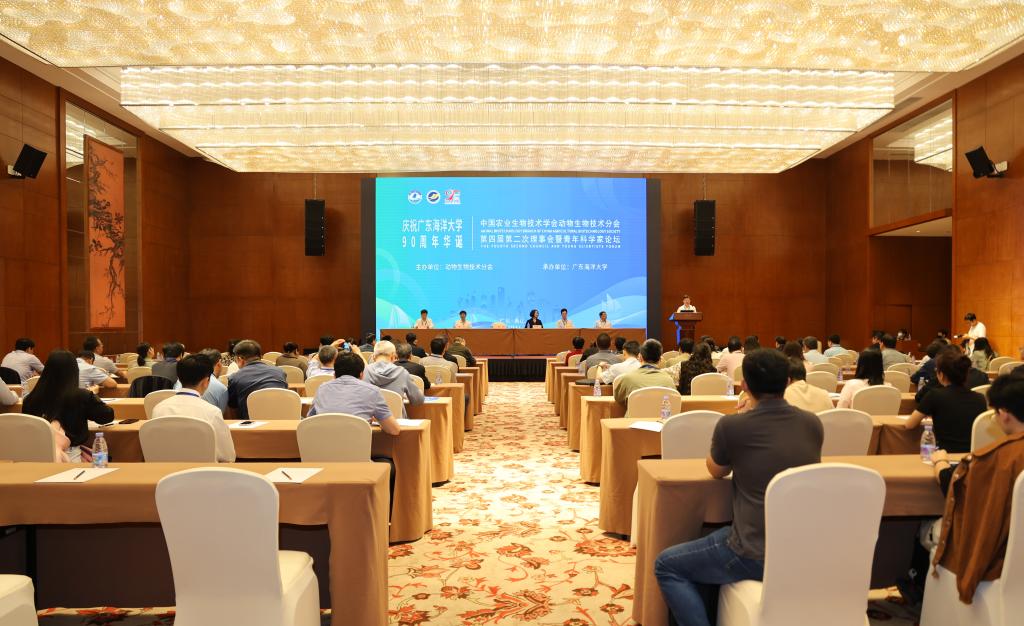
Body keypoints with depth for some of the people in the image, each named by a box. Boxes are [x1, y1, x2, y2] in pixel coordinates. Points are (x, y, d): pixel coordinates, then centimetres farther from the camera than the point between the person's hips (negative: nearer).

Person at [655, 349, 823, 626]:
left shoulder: (731, 425, -15)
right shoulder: (813, 423, 0)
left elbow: (716, 471, 5)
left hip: (757, 555, -6)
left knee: (666, 565, 13)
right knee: (711, 545, 33)